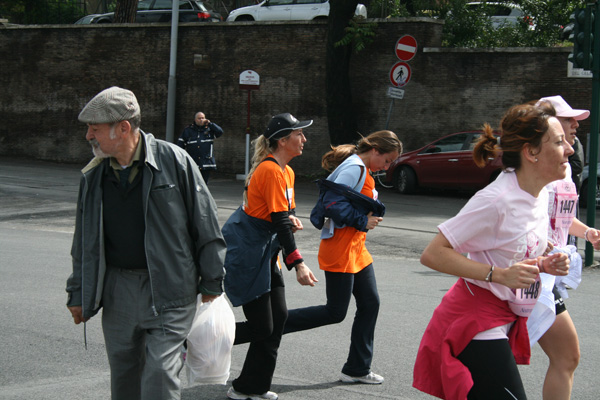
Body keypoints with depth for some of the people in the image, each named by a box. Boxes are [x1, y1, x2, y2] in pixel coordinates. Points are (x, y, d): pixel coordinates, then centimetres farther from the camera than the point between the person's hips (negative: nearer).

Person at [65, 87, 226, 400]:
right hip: (118, 289, 5)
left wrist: (212, 282, -1)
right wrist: (78, 294, 16)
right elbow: (85, 242, 16)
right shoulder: (93, 177, 7)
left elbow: (206, 226, -3)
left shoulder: (173, 160, -8)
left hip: (169, 292, -5)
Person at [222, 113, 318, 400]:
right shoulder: (271, 171, -19)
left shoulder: (286, 171, 12)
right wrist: (298, 264, -26)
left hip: (264, 253, 10)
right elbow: (279, 220, -24)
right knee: (261, 328, -7)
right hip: (246, 254, -10)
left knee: (278, 317, 7)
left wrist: (293, 219, -4)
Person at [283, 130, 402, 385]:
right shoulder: (354, 168, -17)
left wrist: (371, 215, 0)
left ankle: (358, 369, 17)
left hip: (356, 249, 10)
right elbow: (333, 203, -27)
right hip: (340, 251, -10)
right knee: (335, 313, -4)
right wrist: (363, 222, -19)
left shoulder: (361, 170, 15)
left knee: (370, 304, 10)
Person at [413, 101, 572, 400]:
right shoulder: (497, 200, -22)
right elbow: (432, 254, -23)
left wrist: (544, 264, 1)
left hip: (503, 323, 9)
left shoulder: (540, 195, 6)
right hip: (475, 324, -9)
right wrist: (498, 274, -27)